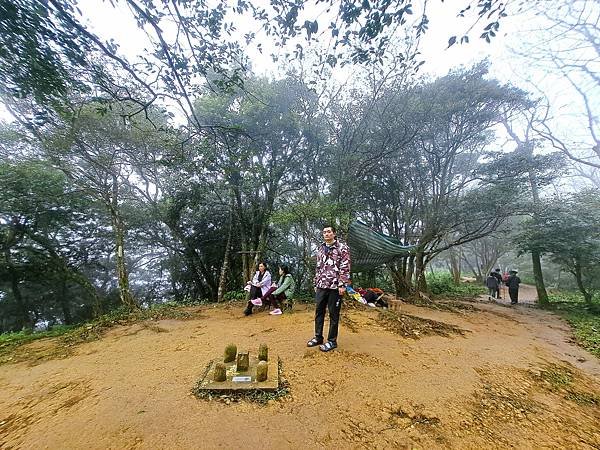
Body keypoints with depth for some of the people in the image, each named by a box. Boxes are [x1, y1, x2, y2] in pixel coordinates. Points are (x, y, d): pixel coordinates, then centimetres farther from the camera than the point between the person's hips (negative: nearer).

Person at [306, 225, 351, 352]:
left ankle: (332, 341, 21)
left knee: (333, 314, 6)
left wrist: (342, 285, -16)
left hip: (335, 287, -6)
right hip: (321, 286, 6)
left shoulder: (342, 248, -5)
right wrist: (316, 283, 15)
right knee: (318, 312, 12)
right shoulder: (321, 249, 14)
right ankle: (318, 337, 28)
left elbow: (345, 268, -10)